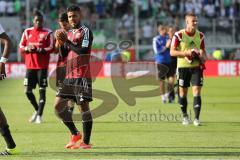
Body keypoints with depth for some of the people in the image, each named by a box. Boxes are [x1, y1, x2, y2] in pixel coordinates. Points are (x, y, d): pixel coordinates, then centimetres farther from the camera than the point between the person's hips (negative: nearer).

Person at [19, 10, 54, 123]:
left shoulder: (48, 33, 0)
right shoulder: (27, 32, 10)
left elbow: (51, 48, -7)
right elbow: (21, 47, 10)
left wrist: (40, 50, -22)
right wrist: (28, 49, -12)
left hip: (42, 66, -4)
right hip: (30, 66, 4)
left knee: (42, 90, -5)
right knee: (28, 91, 3)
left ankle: (39, 115, 0)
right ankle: (37, 110, 26)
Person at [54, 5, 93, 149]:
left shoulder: (85, 31, -6)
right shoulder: (69, 33, 17)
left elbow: (84, 51, -19)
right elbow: (63, 55, 16)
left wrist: (67, 41, -17)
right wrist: (61, 43, -1)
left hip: (82, 76, -8)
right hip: (69, 76, 8)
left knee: (84, 106, -6)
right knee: (59, 105, 5)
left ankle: (86, 142, -4)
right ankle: (75, 134, 16)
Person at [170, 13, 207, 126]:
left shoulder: (200, 35, 5)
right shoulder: (179, 35, -7)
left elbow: (203, 50, 16)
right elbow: (172, 52, -9)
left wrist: (203, 57, -6)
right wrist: (186, 53, -20)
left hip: (196, 67, 2)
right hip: (183, 67, -2)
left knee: (197, 91, -10)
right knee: (183, 92, 7)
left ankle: (197, 118, -10)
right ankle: (185, 116, 26)